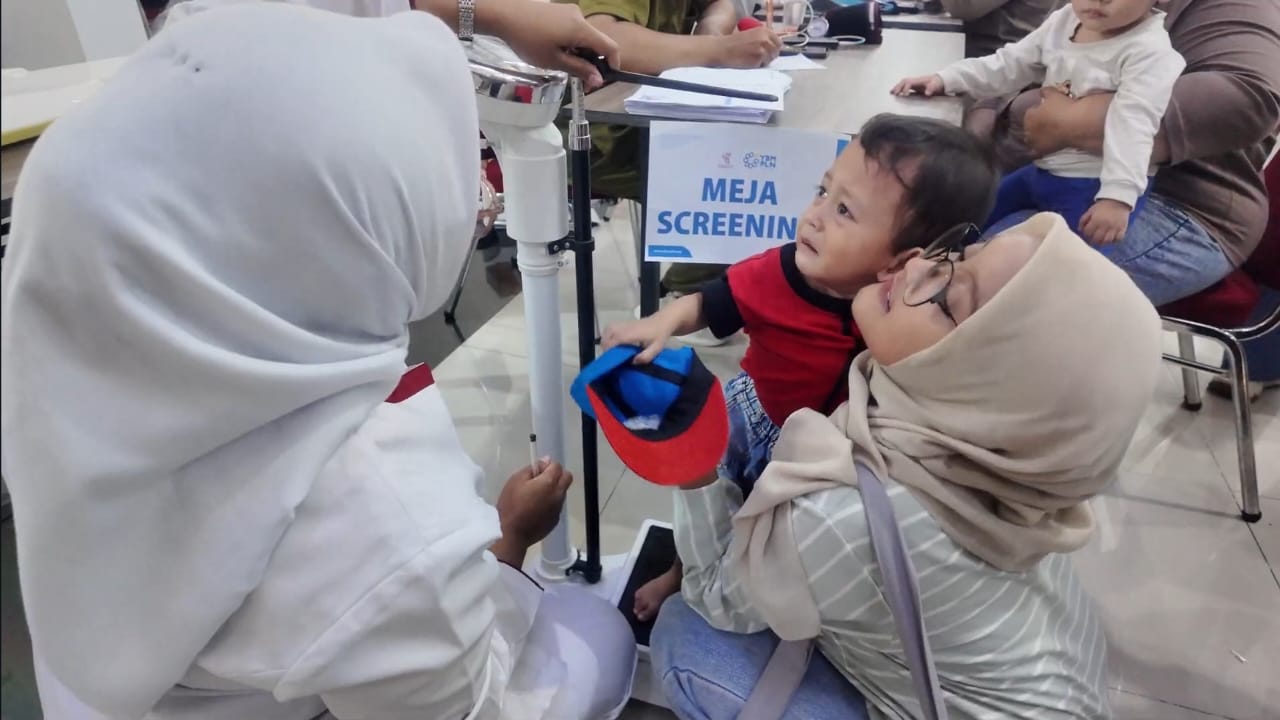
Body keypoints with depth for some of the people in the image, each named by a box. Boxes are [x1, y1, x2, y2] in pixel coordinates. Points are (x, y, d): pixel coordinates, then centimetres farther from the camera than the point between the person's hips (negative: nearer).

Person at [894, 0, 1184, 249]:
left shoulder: (1149, 52, -19)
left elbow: (1133, 123, -30)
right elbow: (1009, 65, 11)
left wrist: (1117, 196, -41)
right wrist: (944, 79, 1)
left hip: (1095, 185, -8)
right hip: (1042, 170, 8)